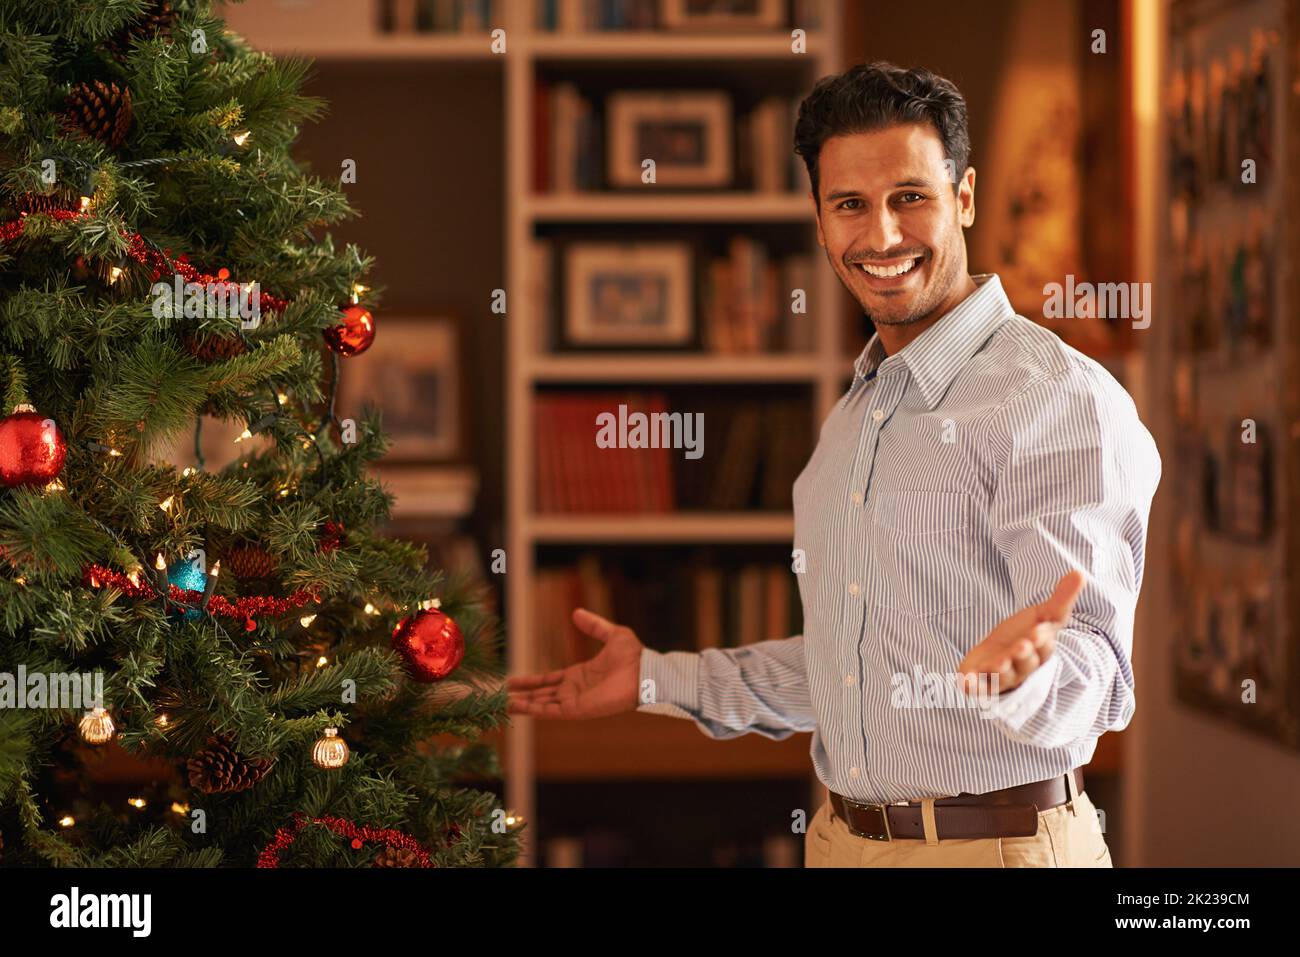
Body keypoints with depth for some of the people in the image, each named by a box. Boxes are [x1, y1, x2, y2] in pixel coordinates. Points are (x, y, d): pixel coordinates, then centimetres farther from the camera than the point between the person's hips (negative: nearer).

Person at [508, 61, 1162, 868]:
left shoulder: (1064, 402, -13)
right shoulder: (857, 415, 14)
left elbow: (1094, 681, -20)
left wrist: (1022, 672, -41)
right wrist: (657, 680, 21)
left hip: (997, 843, -8)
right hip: (845, 836, 8)